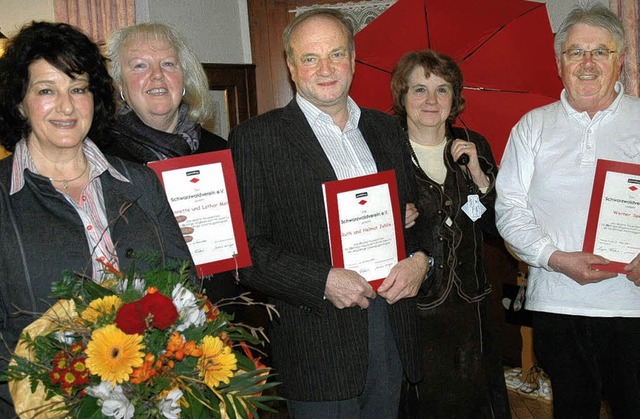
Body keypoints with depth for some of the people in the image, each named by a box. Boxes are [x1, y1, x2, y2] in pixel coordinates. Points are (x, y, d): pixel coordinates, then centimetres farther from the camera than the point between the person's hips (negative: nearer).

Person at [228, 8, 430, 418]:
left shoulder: (385, 128, 10)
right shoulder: (256, 138, -7)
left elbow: (417, 211, 17)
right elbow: (246, 248, -11)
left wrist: (420, 259, -3)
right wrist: (324, 281, -18)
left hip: (393, 334, 5)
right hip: (318, 345, -5)